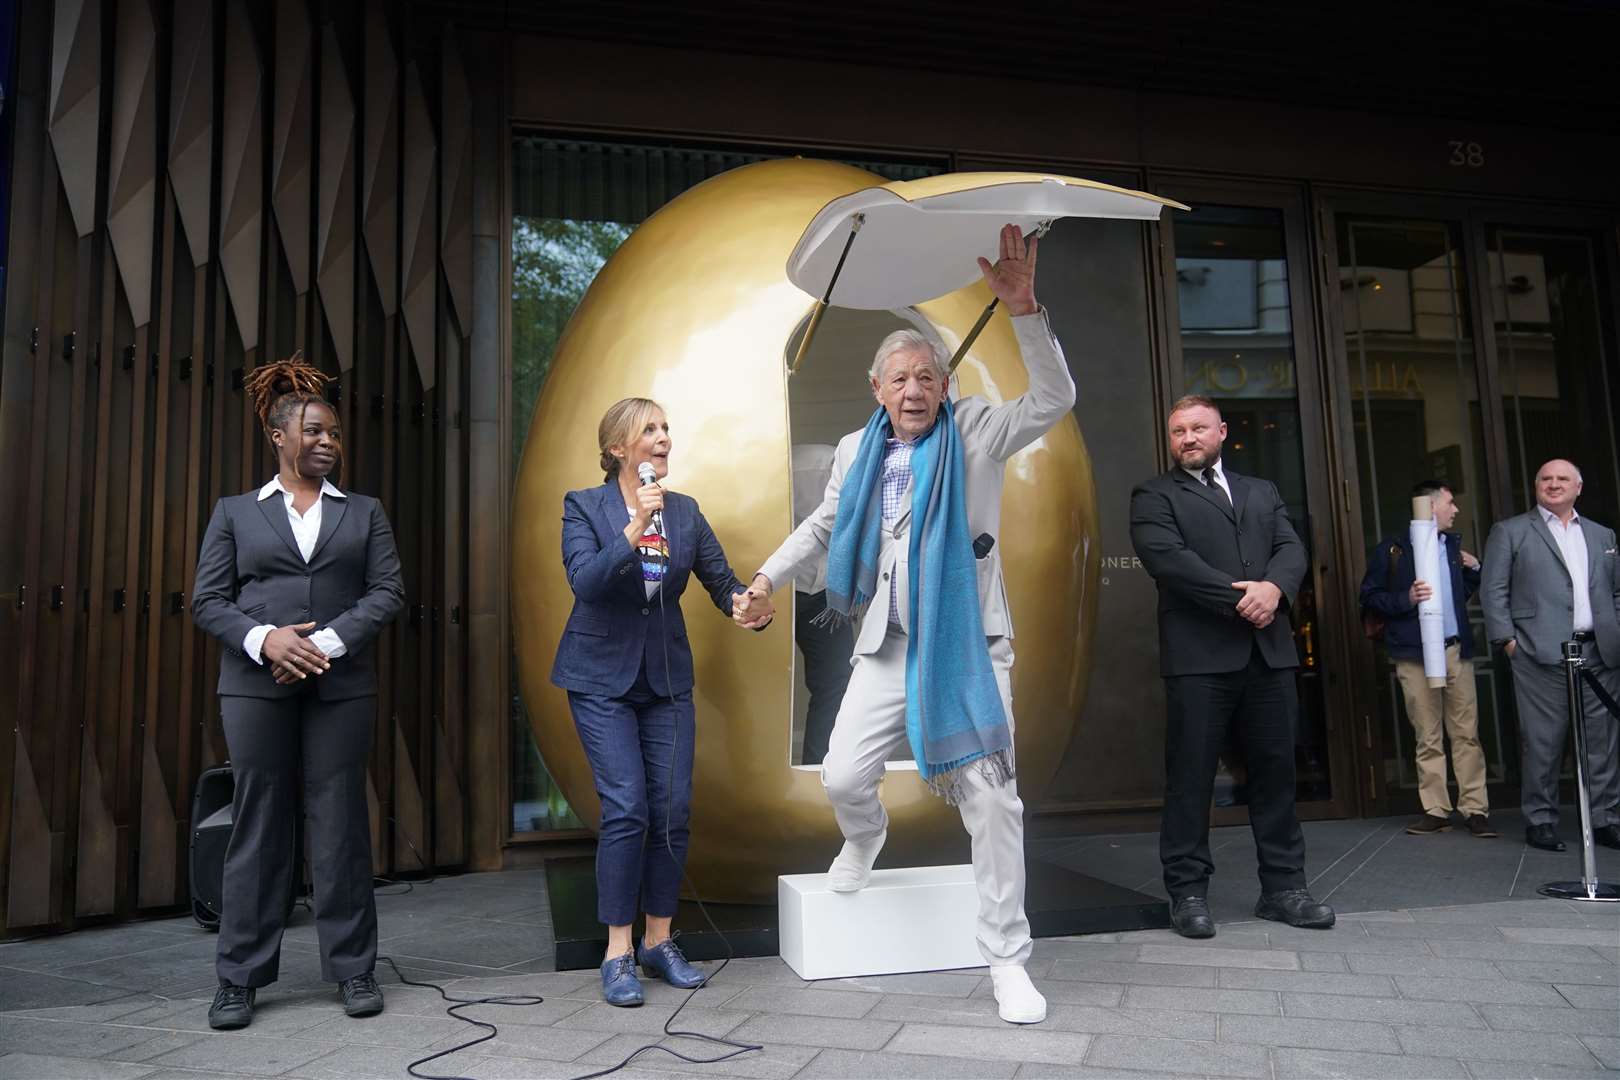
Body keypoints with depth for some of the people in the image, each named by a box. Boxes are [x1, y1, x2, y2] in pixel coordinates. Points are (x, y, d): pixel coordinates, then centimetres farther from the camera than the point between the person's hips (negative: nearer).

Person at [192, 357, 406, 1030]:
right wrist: (264, 638, -13)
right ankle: (240, 977, 15)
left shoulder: (364, 512, 12)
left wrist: (326, 643, -11)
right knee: (258, 823, 4)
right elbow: (208, 600, 5)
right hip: (256, 686, 0)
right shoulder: (235, 512, 12)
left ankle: (352, 968, 12)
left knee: (341, 822, 2)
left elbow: (388, 592, 2)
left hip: (341, 687, 0)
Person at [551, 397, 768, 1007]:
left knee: (673, 808, 2)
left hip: (667, 677, 4)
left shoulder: (685, 512, 7)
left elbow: (721, 579, 4)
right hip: (602, 676, -4)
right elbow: (585, 581, -17)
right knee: (626, 809, -10)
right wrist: (635, 528, -28)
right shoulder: (584, 507, -4)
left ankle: (659, 941, 19)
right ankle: (618, 953, 5)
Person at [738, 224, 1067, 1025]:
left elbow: (1054, 399, -17)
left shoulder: (975, 433, -3)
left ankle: (1006, 960, 12)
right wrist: (768, 577, 11)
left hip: (969, 643, -3)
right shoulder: (856, 451, 7)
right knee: (842, 777, 1)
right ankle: (864, 838, 40)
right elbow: (824, 525, 20)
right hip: (889, 645, 3)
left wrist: (1023, 310, -27)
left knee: (990, 795, -2)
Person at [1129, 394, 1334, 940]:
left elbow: (1292, 548, 9)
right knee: (1190, 777, -1)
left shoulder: (1263, 492, 22)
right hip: (1199, 654, -4)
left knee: (1276, 770, 8)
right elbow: (1167, 557, -9)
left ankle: (1283, 886, 19)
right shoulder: (1154, 495, 6)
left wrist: (1274, 587, -13)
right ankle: (1188, 892, 8)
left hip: (1270, 651, 5)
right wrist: (1238, 596, -15)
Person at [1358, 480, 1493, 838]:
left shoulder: (1453, 544, 16)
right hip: (1415, 654, -4)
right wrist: (1406, 599, -18)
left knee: (1466, 734, 2)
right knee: (1428, 739, 1)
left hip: (1456, 650, 4)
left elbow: (1462, 595, 23)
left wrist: (1474, 570, 8)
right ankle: (1435, 811, 7)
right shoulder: (1392, 548, -1)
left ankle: (1475, 809, 5)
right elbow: (1369, 597, -4)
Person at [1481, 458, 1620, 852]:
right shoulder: (1509, 532, 7)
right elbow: (1494, 591, 1)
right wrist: (1507, 639, -8)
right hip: (1542, 655, -4)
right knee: (1542, 742, -3)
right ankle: (1540, 821, 5)